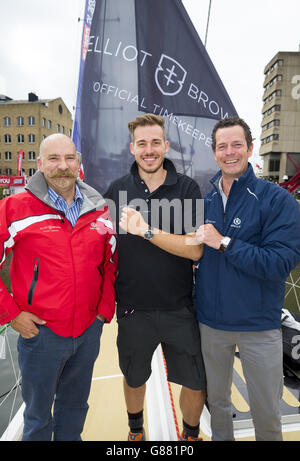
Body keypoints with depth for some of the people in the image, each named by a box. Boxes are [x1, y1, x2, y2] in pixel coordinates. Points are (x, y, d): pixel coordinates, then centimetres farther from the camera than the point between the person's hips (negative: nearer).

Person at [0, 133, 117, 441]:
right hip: (40, 332, -3)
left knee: (75, 407, 25)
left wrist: (105, 309, 4)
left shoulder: (99, 211, 2)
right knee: (38, 415, 19)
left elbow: (112, 263, 10)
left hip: (89, 331, 4)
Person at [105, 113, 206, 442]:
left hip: (180, 309, -1)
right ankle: (135, 429, 55)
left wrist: (147, 231, -29)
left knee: (196, 385, 13)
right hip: (133, 308, 2)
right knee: (134, 379, 22)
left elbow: (195, 249, -17)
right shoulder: (117, 190, -3)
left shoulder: (187, 188, -8)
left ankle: (190, 433, 46)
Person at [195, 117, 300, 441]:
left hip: (259, 325, -3)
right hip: (211, 321, 4)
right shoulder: (204, 201, 2)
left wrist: (223, 243, -22)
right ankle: (221, 438, 49)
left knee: (267, 413, 14)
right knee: (216, 399, 22)